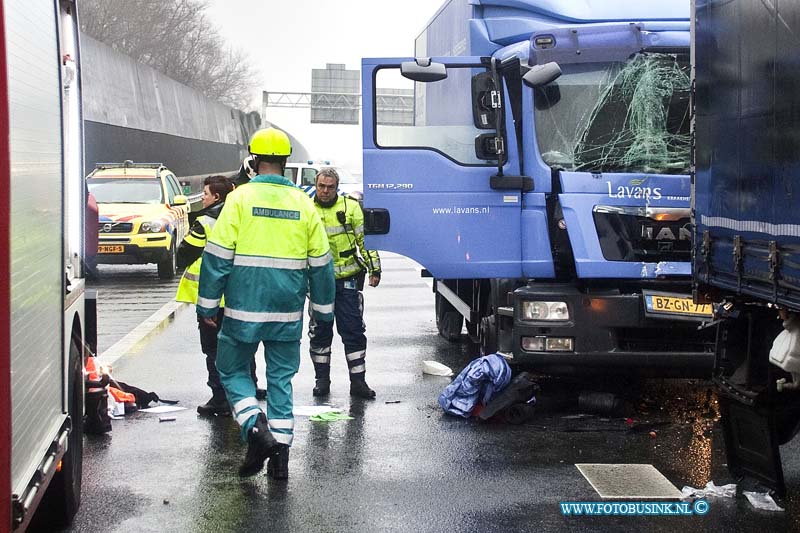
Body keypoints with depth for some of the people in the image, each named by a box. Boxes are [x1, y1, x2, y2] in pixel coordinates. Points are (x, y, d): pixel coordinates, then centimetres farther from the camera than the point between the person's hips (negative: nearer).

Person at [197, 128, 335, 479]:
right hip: (288, 310, 3)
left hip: (245, 307, -3)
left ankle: (256, 429, -11)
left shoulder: (240, 198, -6)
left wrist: (208, 304, 0)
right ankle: (280, 453, 9)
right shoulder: (303, 203, 5)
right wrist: (323, 308, 20)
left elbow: (217, 255, -7)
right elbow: (321, 262, 10)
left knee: (233, 370, 11)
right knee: (281, 377, 12)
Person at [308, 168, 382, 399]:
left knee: (353, 330, 0)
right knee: (320, 331, 7)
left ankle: (358, 380, 6)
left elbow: (365, 238, 4)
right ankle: (322, 379, 18)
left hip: (347, 279, -1)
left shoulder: (350, 207, 2)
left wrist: (374, 268, 0)